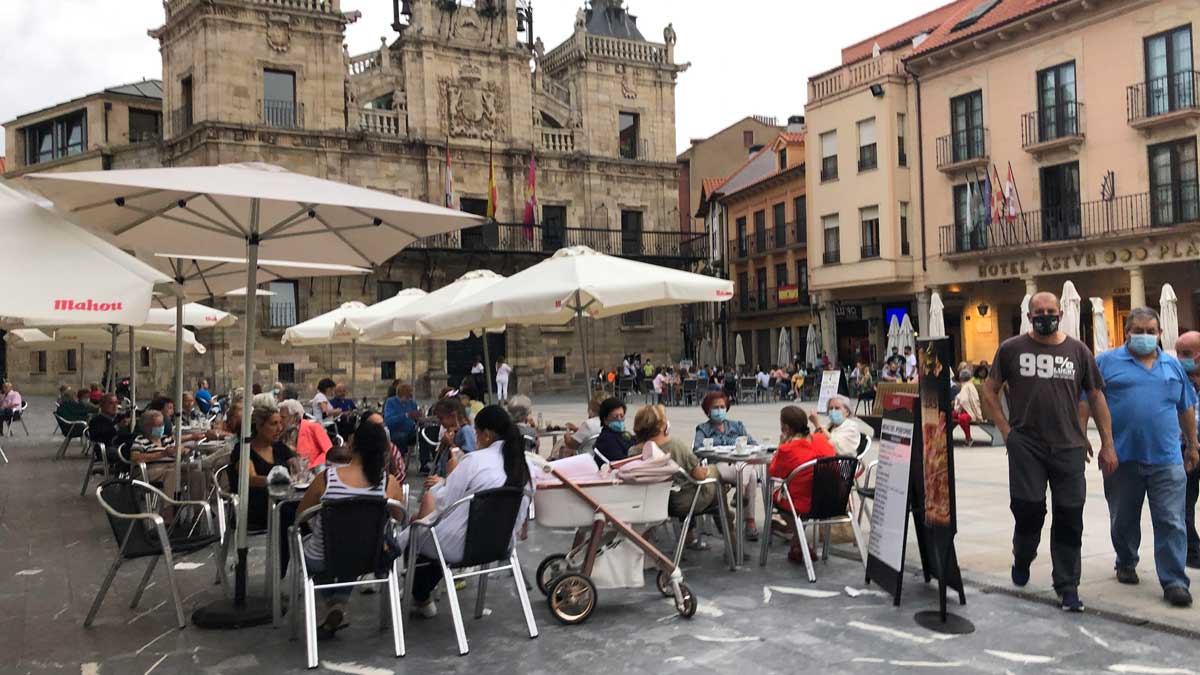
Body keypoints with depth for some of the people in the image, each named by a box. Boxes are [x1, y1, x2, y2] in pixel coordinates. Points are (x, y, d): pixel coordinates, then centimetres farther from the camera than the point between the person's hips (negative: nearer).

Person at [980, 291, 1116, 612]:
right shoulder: (1011, 349, 3)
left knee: (1069, 516, 3)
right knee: (1028, 509, -3)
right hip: (1025, 446, -1)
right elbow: (989, 392, 8)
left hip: (1069, 447, 2)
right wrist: (1006, 430, -1)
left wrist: (1107, 445, 5)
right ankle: (1022, 559, 27)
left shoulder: (1078, 351, 7)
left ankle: (1067, 586, 16)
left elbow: (1096, 397, 10)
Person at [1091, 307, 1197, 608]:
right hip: (1122, 458, -1)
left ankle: (1175, 582, 1)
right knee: (1123, 520, 13)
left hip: (1167, 460, 2)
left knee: (1171, 523, -2)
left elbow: (1186, 408, 21)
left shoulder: (1172, 365, 12)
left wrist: (1192, 445, 22)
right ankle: (1126, 565, 33)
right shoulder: (1106, 362, 1)